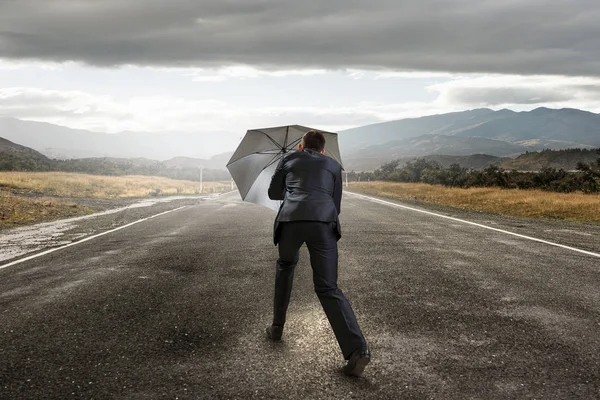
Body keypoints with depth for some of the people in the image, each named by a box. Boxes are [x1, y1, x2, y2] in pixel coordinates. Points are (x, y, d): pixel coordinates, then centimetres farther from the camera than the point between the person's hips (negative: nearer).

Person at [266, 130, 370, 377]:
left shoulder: (289, 159, 26)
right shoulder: (333, 165, 27)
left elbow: (273, 193, 34)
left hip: (291, 219, 0)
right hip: (323, 221, 0)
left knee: (286, 266, 31)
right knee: (327, 288, 1)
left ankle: (277, 326, 32)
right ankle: (356, 349, -16)